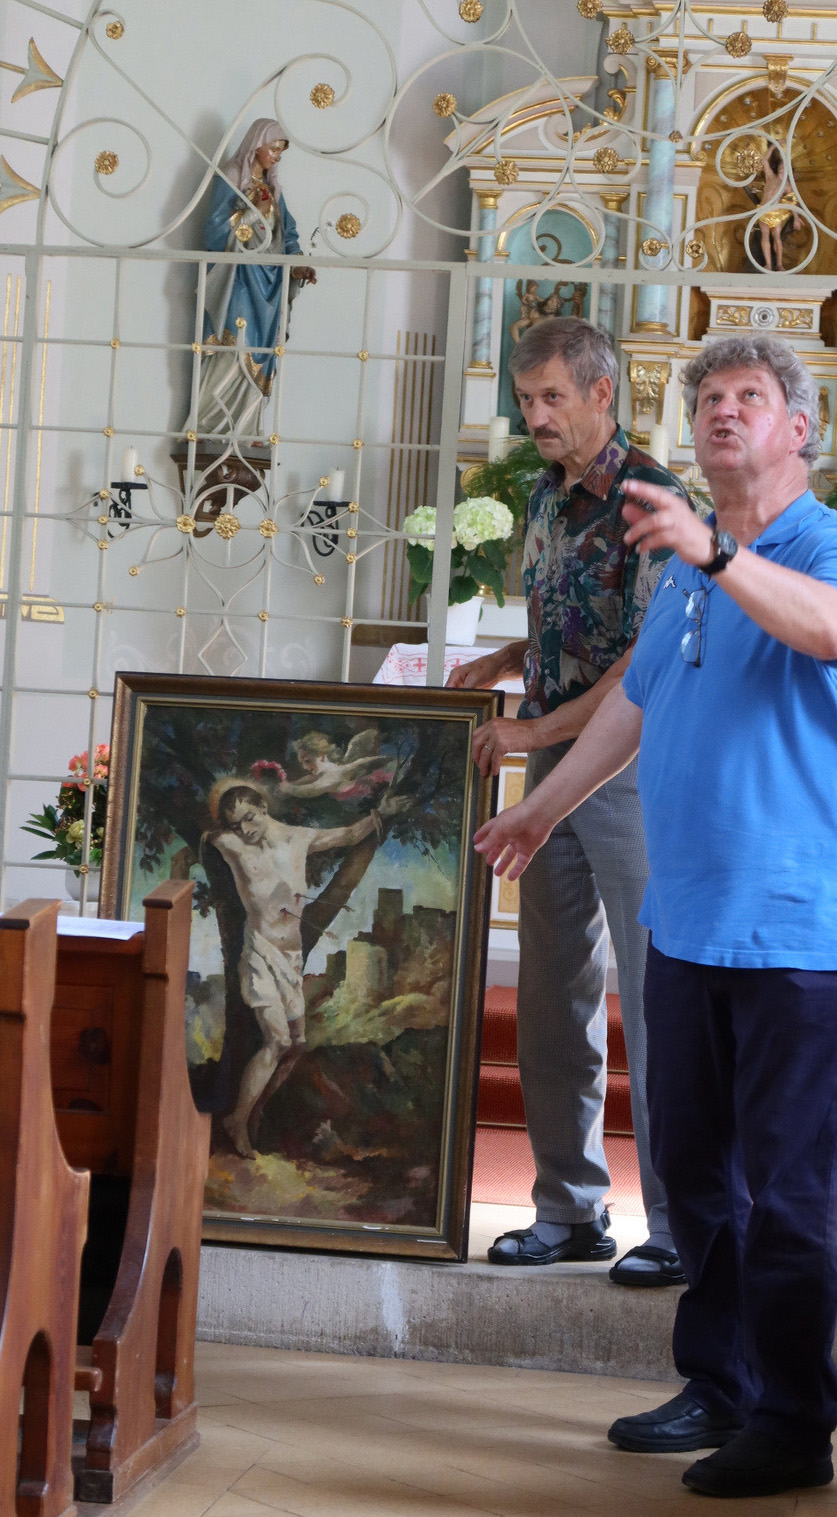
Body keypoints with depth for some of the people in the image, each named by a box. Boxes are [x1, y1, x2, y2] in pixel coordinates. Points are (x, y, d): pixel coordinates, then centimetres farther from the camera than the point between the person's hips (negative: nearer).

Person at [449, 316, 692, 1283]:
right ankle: (569, 1210, 19)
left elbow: (652, 658, -17)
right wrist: (505, 661, 7)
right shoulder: (548, 496, 13)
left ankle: (680, 1224, 4)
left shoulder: (648, 496, -12)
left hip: (631, 768, -8)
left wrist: (535, 730, -17)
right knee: (553, 998, 10)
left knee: (653, 997, -4)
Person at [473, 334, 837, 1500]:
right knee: (691, 1168, 13)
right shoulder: (687, 567, 18)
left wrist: (713, 552, -44)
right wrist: (541, 809, 37)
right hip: (686, 920, 8)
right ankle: (719, 1391, 26)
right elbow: (636, 702, 30)